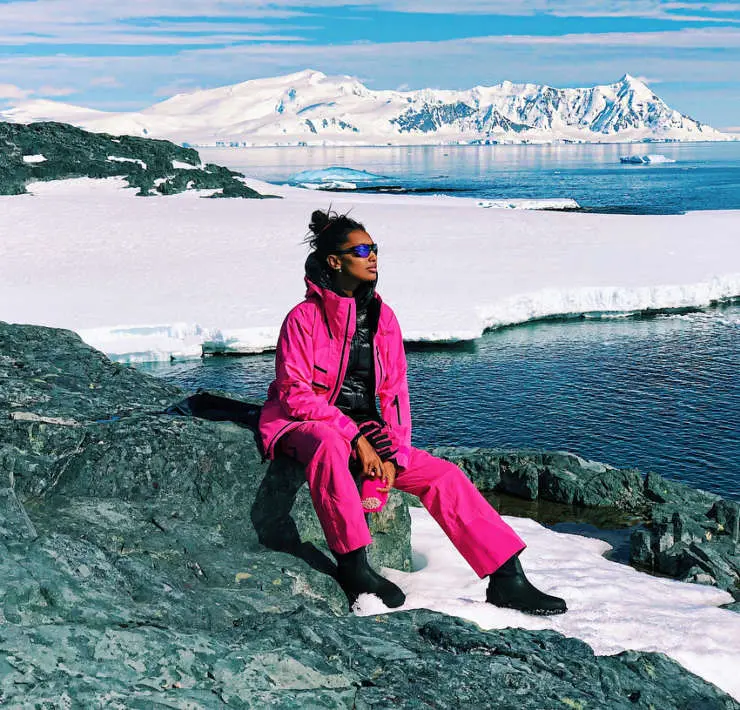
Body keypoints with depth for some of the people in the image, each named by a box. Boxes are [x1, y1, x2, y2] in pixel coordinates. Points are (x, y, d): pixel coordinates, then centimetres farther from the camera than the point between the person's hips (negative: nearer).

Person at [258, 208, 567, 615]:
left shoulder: (383, 317, 6)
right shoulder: (304, 318, -11)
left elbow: (394, 392, 5)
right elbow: (295, 393, -15)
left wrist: (392, 455, -8)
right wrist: (355, 437, -21)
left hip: (366, 432, 6)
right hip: (304, 427, -5)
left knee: (443, 475, -8)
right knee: (328, 443, -42)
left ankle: (506, 579, -6)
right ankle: (352, 566, -34)